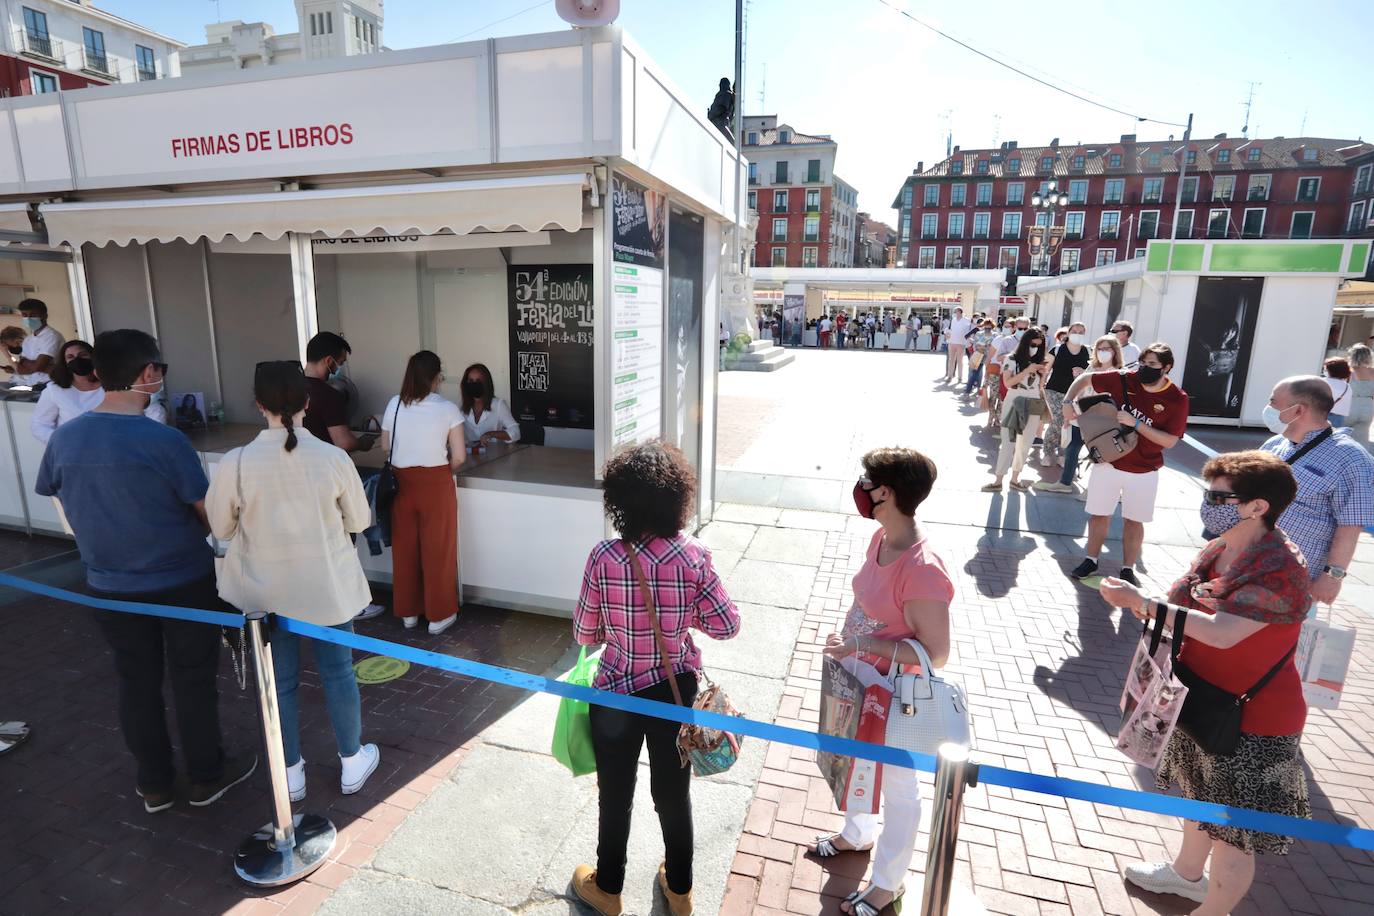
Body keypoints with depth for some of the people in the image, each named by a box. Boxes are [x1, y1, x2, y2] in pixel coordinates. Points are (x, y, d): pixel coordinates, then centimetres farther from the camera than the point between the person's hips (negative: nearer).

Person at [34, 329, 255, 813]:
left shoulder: (64, 438, -6)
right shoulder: (164, 440, -21)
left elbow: (60, 505, 8)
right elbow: (209, 514, -15)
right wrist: (213, 533, 7)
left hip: (110, 587, 5)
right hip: (183, 582, -4)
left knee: (137, 683, 18)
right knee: (193, 680, 11)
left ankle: (154, 785, 33)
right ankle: (207, 776, 27)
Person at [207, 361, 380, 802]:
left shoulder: (235, 462, -16)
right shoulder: (333, 458, -16)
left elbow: (220, 528, -1)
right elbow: (359, 521, -4)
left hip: (265, 592, 1)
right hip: (328, 588, 0)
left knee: (279, 682, 17)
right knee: (338, 673, 16)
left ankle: (291, 774, 34)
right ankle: (352, 764, 32)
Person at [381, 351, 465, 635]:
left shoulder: (394, 405, 0)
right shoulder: (447, 408, -10)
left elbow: (386, 446, 8)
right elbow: (458, 456, -9)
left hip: (402, 483, 4)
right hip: (436, 484, -3)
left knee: (404, 548, 16)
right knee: (437, 550, 9)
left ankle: (408, 612, 30)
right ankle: (438, 616, 20)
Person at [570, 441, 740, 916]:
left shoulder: (604, 557, -21)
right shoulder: (693, 556, -18)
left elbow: (584, 634, -10)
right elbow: (727, 625, -11)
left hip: (617, 694, -1)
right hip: (677, 690, 2)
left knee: (615, 796, 22)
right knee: (674, 793, 23)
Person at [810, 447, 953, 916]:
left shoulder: (922, 570, -33)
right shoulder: (882, 537, -8)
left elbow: (936, 655, -27)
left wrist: (863, 644, -31)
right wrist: (846, 643, 11)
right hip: (859, 681, 8)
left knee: (896, 785, 17)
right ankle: (858, 833, 58)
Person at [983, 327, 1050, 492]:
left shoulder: (1040, 362, 7)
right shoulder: (1011, 359, -4)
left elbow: (1040, 387, 10)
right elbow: (1007, 383, -14)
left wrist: (1044, 374, -7)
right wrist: (1027, 370, -18)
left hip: (1034, 407, 4)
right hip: (1014, 403, -4)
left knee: (1025, 445, 9)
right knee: (1008, 443, -4)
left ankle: (1015, 478, 20)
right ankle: (998, 480, 1)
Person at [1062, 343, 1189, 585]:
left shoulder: (1177, 399, -12)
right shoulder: (1124, 380, -9)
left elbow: (1170, 440, -16)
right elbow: (1084, 379, 2)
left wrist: (1135, 423, -24)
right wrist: (1068, 402, -12)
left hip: (1143, 472, -1)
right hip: (1107, 462, 1)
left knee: (1134, 520, 12)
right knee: (1099, 514, 11)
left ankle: (1128, 569, 27)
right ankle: (1091, 560, 28)